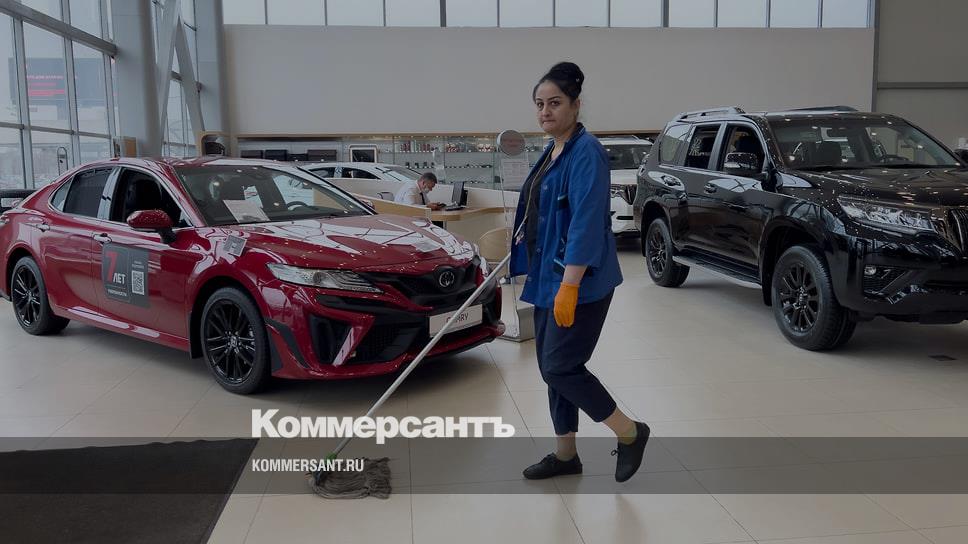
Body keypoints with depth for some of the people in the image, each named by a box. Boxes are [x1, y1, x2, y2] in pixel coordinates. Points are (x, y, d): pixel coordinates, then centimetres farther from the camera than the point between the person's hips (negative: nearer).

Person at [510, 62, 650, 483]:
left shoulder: (586, 152, -15)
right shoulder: (552, 152, 12)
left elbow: (586, 224, -23)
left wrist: (568, 287, -27)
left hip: (581, 281, -9)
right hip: (548, 277, 9)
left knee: (561, 367, -8)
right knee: (551, 366, 12)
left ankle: (630, 433, 12)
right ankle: (565, 454, 26)